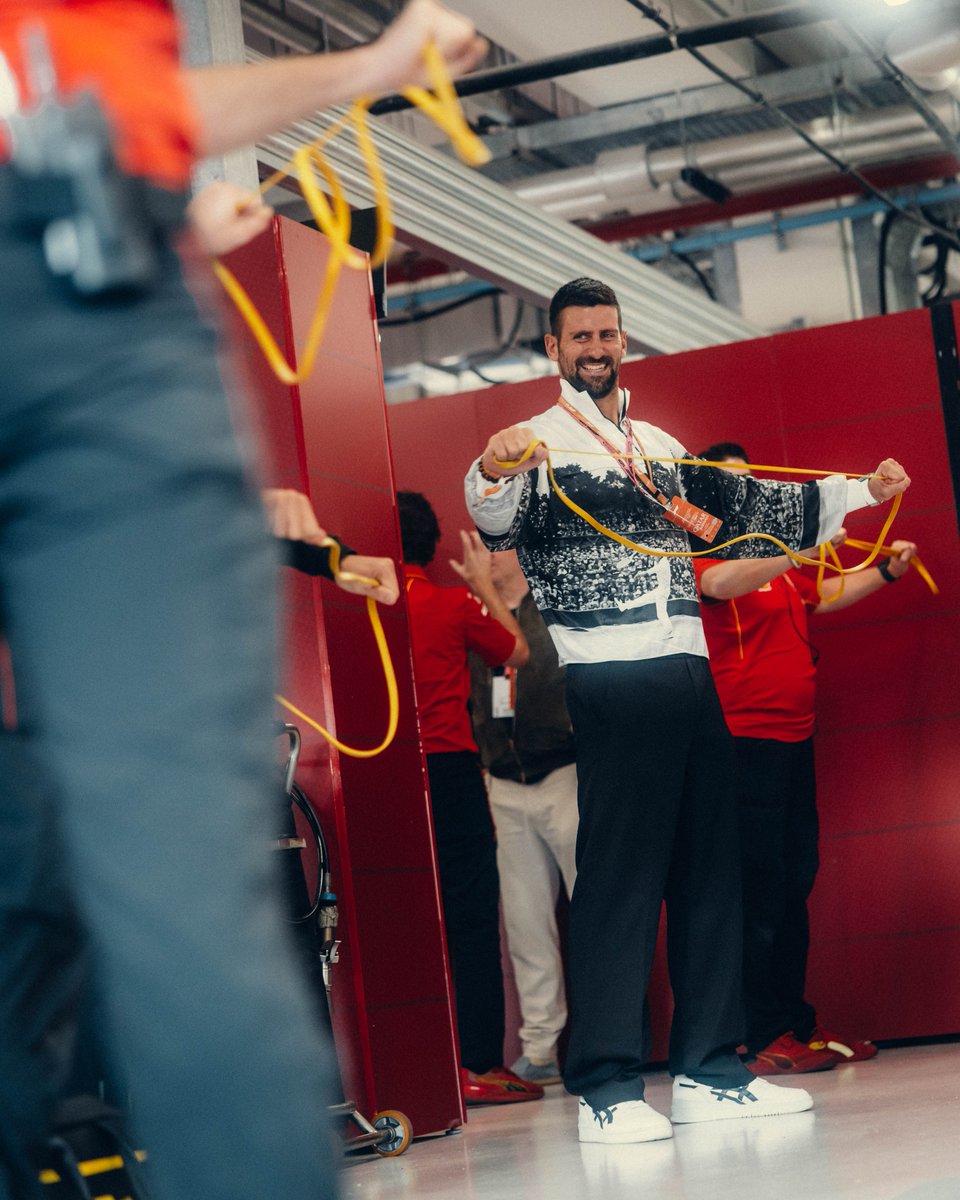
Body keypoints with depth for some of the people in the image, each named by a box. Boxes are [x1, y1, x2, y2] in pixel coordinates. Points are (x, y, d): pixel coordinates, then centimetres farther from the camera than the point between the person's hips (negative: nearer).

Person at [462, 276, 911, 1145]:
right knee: (619, 877, -10)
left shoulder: (661, 447, 21)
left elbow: (739, 509, 30)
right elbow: (499, 522, -20)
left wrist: (859, 491, 28)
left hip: (688, 673, 7)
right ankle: (607, 1090, -10)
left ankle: (707, 1071, 12)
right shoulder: (541, 444, 0)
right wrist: (495, 475, -43)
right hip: (607, 682, -7)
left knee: (709, 869, 6)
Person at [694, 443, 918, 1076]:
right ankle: (765, 1037, -9)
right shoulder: (701, 553, -7)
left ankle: (797, 1023, 17)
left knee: (795, 886, 11)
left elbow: (822, 595, 33)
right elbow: (718, 583, -29)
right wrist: (798, 552, -36)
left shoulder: (771, 556, 20)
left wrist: (885, 572, 20)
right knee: (761, 890, -10)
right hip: (744, 740, -9)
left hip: (794, 739, 9)